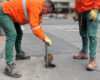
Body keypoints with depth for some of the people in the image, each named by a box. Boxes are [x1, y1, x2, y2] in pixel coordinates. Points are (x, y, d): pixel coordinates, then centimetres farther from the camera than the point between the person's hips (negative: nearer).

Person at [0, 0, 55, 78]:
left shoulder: (39, 8, 6)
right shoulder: (36, 6, -26)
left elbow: (37, 24, 11)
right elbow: (34, 26, -30)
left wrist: (44, 35, 1)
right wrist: (44, 38, -22)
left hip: (11, 15, 11)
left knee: (19, 33, 19)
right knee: (12, 35, -24)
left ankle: (19, 54, 37)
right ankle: (9, 66, -28)